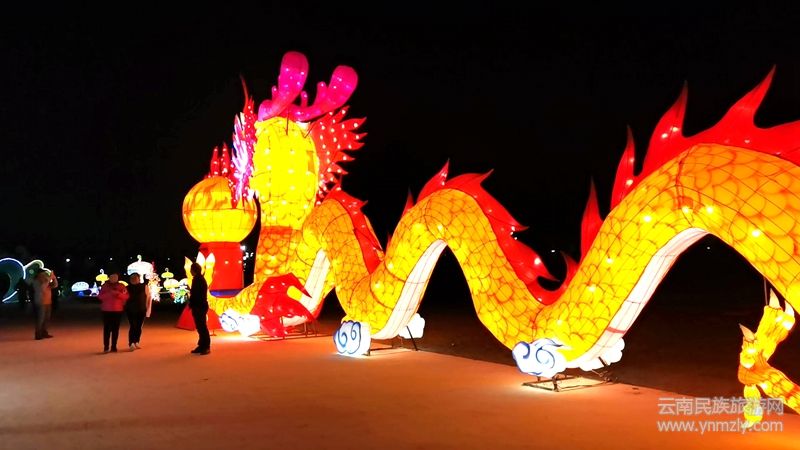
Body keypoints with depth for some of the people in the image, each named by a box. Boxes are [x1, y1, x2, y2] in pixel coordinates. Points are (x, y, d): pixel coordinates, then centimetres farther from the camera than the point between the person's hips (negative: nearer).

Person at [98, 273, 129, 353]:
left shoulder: (121, 286, 7)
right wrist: (109, 294, -17)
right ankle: (106, 347, -1)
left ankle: (114, 346, 7)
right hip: (106, 310, -1)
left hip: (118, 310, 1)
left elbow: (126, 296, -1)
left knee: (115, 329, 2)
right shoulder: (104, 286, 6)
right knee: (107, 328, -4)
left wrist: (117, 293, -16)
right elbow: (100, 296, -3)